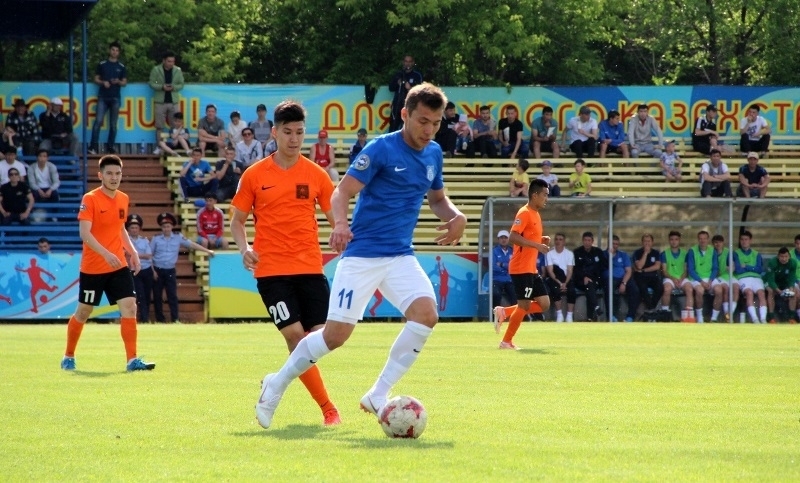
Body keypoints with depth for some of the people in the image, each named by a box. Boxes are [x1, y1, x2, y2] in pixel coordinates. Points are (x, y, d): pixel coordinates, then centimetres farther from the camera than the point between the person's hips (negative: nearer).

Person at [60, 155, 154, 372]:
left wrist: (132, 251, 9)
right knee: (83, 312, 8)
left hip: (118, 266, 5)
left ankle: (132, 360, -11)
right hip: (92, 267, -5)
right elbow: (84, 233, -22)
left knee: (129, 307, -10)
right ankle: (68, 357, 27)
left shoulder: (123, 199, 7)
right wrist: (105, 253, -34)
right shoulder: (90, 199, -13)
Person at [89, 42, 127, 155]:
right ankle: (93, 147, -14)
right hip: (103, 97, -2)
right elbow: (96, 79, 8)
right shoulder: (102, 65, 6)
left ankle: (110, 147, 10)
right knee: (98, 121, -13)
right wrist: (103, 82, -12)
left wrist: (118, 82, -12)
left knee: (113, 124, 3)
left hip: (115, 98, 2)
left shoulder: (121, 67, 8)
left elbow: (125, 82, 10)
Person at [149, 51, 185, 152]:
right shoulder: (156, 70, -2)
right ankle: (159, 147, 7)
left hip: (174, 102, 1)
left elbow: (181, 85, 6)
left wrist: (173, 87, -15)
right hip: (160, 101, -1)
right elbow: (151, 83, -1)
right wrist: (162, 87, -17)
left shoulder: (178, 71, 2)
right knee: (159, 126, 2)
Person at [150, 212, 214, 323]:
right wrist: (152, 271, -5)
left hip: (170, 271, 1)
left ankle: (175, 318, -7)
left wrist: (207, 251, 2)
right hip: (158, 270, -1)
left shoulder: (178, 237, 3)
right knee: (157, 296, 2)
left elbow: (191, 244, 5)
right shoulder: (156, 238, -1)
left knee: (172, 295, -5)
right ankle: (160, 319, 9)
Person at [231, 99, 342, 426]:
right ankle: (327, 408, -6)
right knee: (295, 333, -13)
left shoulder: (315, 175, 7)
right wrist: (244, 248, -9)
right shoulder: (254, 175, 3)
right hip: (271, 269, -2)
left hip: (310, 267, 2)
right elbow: (238, 220, 11)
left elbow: (336, 218, 12)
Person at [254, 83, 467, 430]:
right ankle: (277, 384, 18)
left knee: (426, 313, -20)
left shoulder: (433, 154, 8)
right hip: (361, 254, -5)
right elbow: (342, 193, -15)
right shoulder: (381, 149, -12)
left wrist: (455, 216, 1)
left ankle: (378, 396, -10)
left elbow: (437, 198, 23)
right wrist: (340, 223, -36)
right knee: (336, 334, -7)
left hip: (400, 256, 5)